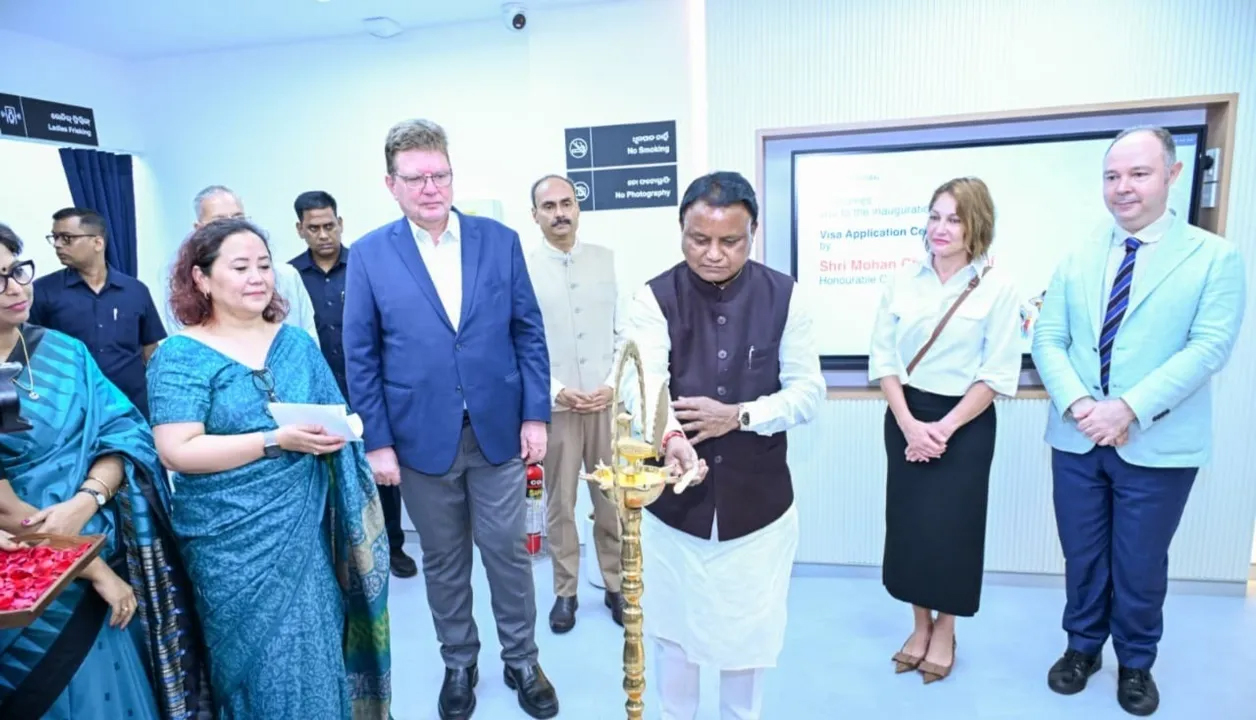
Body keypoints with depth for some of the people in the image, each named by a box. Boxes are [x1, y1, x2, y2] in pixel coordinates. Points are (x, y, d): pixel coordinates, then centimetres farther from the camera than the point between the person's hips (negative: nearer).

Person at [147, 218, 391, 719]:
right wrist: (277, 440, -21)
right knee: (263, 662, 9)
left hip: (306, 532, 4)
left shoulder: (296, 342, 5)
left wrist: (330, 435, -8)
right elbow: (177, 452, -16)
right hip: (234, 546, -3)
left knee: (317, 651, 12)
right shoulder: (180, 355, -7)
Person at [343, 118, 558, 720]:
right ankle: (458, 664, 37)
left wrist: (536, 415, -3)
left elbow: (529, 333, 1)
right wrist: (377, 441, -5)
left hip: (499, 432, 1)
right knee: (442, 560, 15)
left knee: (508, 552, 12)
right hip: (421, 438, 0)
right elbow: (360, 358, -1)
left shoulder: (500, 240, 0)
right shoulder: (369, 255, -3)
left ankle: (521, 661, 33)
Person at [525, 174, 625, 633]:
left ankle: (615, 586, 25)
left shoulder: (607, 260, 4)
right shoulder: (522, 269, -1)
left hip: (607, 400, 1)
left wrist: (612, 385, -7)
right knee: (560, 504, 8)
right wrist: (556, 391, -12)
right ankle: (565, 591, 24)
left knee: (612, 499, 9)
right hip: (555, 405, -1)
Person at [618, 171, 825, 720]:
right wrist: (670, 439, -45)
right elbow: (642, 382, -25)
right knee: (673, 627, 17)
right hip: (674, 497, -1)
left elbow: (808, 391, -5)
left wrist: (739, 416, -22)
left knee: (748, 629, 18)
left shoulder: (785, 297, -4)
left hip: (758, 498, 1)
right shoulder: (654, 299, -9)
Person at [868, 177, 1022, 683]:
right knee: (907, 522, 9)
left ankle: (945, 632, 29)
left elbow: (998, 374, -9)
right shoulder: (902, 281, 1)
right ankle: (920, 625, 29)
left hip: (965, 424, -2)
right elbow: (883, 357, -1)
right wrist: (908, 423, -11)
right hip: (905, 419, 3)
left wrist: (945, 427, -15)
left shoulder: (998, 287, -6)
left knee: (952, 526, 7)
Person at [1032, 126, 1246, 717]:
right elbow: (1048, 340, 0)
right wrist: (1077, 404, -17)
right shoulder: (1077, 260, 7)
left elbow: (1210, 346, -13)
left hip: (1159, 445, -3)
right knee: (1082, 555, 16)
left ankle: (1136, 664, 35)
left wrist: (1130, 409, -23)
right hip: (1076, 440, 3)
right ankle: (1082, 648, 37)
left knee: (1140, 564, 12)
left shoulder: (1215, 256, -3)